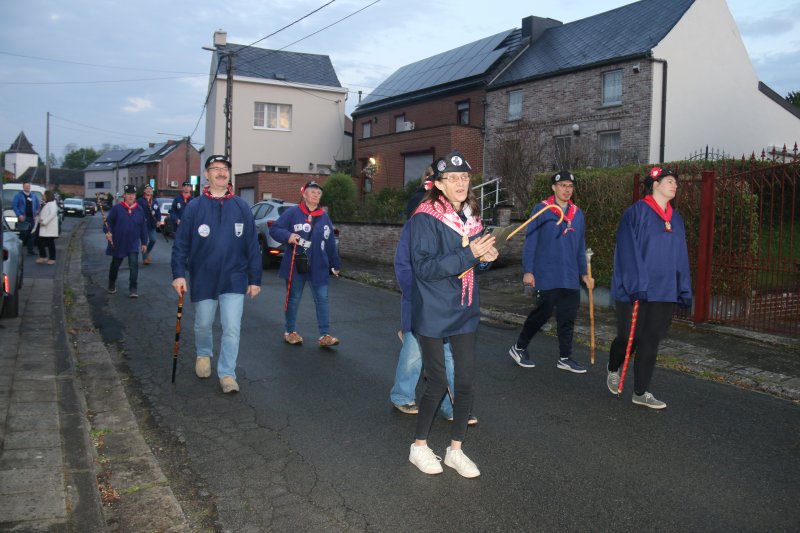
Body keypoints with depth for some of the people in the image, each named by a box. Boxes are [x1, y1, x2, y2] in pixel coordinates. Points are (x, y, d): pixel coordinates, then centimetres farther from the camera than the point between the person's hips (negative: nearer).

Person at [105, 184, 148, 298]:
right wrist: (108, 232, -24)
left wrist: (144, 242, 6)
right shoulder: (117, 208, -6)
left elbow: (143, 227, 6)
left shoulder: (139, 210, 1)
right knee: (115, 265, 16)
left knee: (134, 265, -12)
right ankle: (112, 285, 38)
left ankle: (133, 289, -7)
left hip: (133, 244, 0)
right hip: (118, 243, 0)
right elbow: (108, 222, -4)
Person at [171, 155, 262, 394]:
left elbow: (252, 245, 1)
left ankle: (227, 373, 7)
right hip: (202, 279, 0)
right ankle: (203, 355, 44)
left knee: (232, 329, -4)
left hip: (234, 280, 0)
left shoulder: (241, 207, -1)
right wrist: (178, 274, -11)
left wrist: (255, 279, 0)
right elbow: (181, 244, -2)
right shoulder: (194, 207, -3)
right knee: (203, 325, 17)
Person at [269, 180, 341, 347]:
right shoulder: (292, 212, -5)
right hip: (296, 265, -3)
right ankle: (290, 331, 26)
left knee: (322, 299, 0)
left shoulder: (324, 217, 9)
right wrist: (287, 236, -24)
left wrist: (335, 265, 11)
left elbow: (330, 243, 11)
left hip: (319, 266, 3)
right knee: (294, 298, 10)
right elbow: (274, 229, -5)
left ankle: (325, 335, 5)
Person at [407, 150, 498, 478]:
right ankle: (419, 447, 25)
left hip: (465, 311, 6)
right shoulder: (425, 217, -14)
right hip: (433, 313, -6)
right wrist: (469, 254, -27)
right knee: (437, 383, 3)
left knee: (465, 381, 8)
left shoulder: (470, 216, 7)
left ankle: (455, 450, 25)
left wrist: (486, 255, -3)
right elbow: (423, 266, -22)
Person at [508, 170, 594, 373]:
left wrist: (584, 273, 17)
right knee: (543, 313, -1)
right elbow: (530, 242, -6)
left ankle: (565, 358, 20)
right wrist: (528, 271, -11)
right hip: (546, 276, -5)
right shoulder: (542, 209, -5)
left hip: (571, 277, 5)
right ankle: (519, 348, 19)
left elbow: (581, 246, 18)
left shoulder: (577, 213, 11)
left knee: (568, 317, 7)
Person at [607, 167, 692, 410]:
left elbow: (681, 256, 15)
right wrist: (636, 285, -19)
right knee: (628, 337, 2)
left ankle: (641, 392, 16)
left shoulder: (676, 219, 14)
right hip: (634, 291, -6)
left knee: (651, 342, 6)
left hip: (664, 292, 6)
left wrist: (685, 290, 9)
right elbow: (628, 250, -13)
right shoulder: (636, 212, -6)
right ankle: (613, 370, 33)